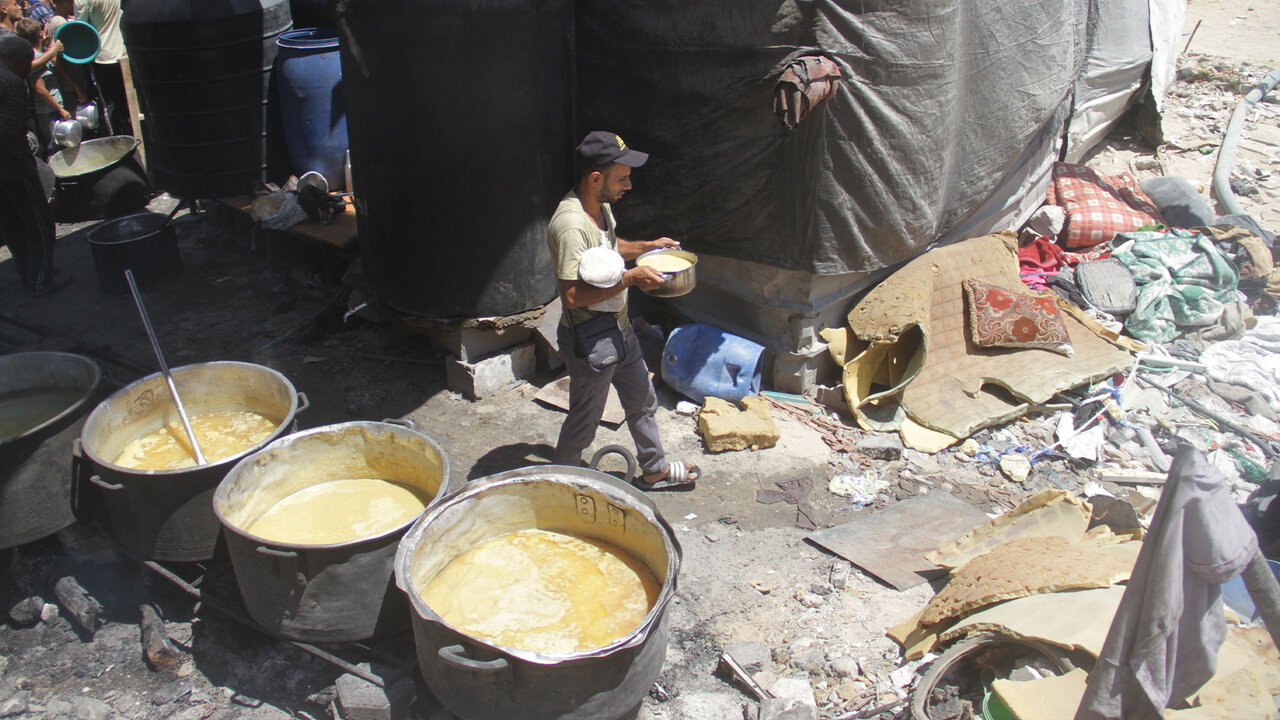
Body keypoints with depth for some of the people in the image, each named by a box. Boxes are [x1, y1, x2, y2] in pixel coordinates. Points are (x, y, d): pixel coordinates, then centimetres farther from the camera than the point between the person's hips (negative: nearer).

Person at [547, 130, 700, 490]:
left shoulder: (601, 207, 2)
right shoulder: (570, 225, -29)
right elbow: (573, 296, -32)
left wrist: (647, 246, 8)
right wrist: (629, 278, -29)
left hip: (618, 327, 10)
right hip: (589, 339, -10)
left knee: (642, 400, 23)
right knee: (584, 421, 8)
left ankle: (654, 469, 43)